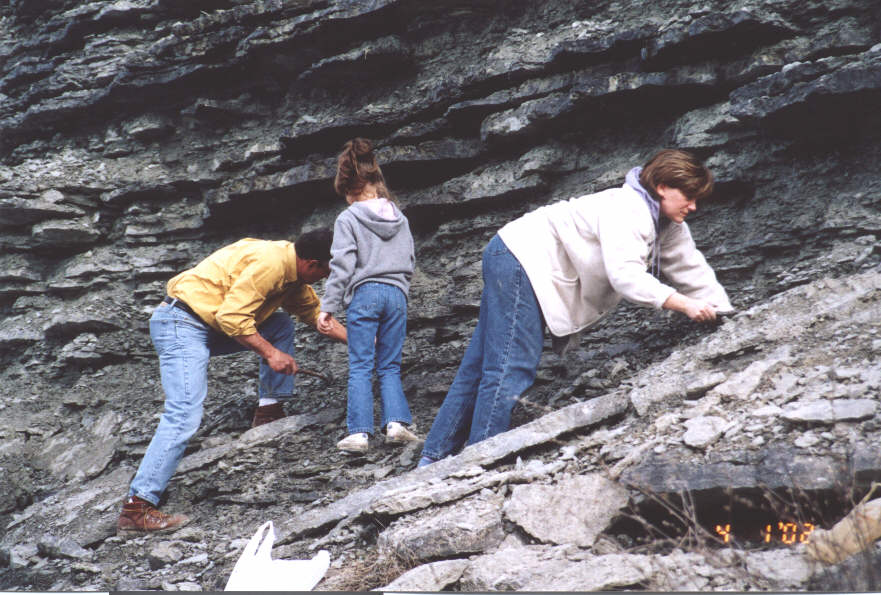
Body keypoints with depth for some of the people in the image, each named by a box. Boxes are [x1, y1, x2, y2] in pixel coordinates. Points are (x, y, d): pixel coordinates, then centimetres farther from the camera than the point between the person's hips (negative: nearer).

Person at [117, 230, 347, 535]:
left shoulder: (293, 271, 12)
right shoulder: (269, 262, -20)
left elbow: (315, 312, 25)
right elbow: (232, 316, -24)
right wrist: (270, 353, -19)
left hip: (210, 325, 10)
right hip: (182, 325, -10)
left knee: (282, 326, 10)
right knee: (185, 416, -19)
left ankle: (269, 412, 13)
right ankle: (136, 507, -20)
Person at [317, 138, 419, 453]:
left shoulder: (348, 219, -2)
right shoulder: (400, 219, 13)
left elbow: (341, 266, -9)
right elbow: (410, 263, 16)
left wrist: (328, 307, -5)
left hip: (364, 294, -4)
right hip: (397, 294, 4)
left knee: (360, 367, -1)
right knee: (390, 366, 10)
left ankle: (358, 432, -5)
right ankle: (396, 422, -3)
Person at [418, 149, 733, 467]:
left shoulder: (667, 226, 10)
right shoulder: (627, 209, -20)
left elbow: (692, 270, 12)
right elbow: (625, 273, -32)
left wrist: (726, 316, 4)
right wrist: (684, 304, -33)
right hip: (521, 258, -10)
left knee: (480, 366, 9)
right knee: (512, 369, -16)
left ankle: (435, 457, 13)